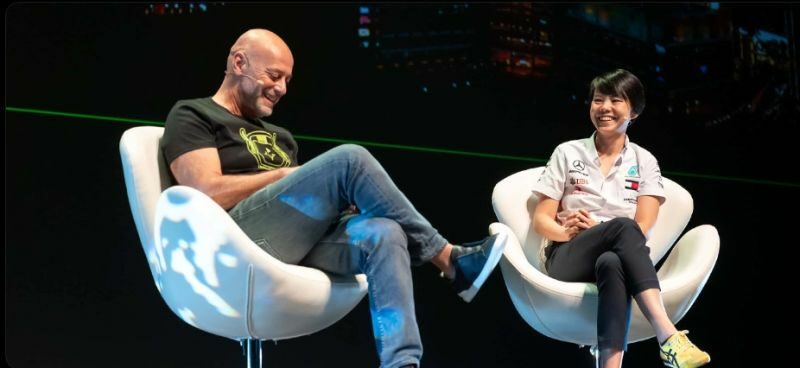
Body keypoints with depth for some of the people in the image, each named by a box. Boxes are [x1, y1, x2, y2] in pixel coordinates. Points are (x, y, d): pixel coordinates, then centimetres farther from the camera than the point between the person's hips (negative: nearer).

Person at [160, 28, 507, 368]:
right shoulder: (192, 116, 10)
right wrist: (288, 174, -2)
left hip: (302, 238, 7)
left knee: (383, 233, -27)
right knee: (350, 159, -22)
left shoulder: (278, 136, 32)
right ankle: (448, 259, -14)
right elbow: (209, 194, -7)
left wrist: (336, 195, -2)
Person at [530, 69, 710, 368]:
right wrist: (568, 231, -15)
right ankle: (668, 336, -54)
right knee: (622, 226, -37)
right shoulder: (567, 153, 11)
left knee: (611, 263, -41)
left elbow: (643, 228, 0)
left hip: (617, 258, 1)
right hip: (568, 260, -1)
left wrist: (595, 228, -15)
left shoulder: (644, 162, 12)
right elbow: (541, 220, 7)